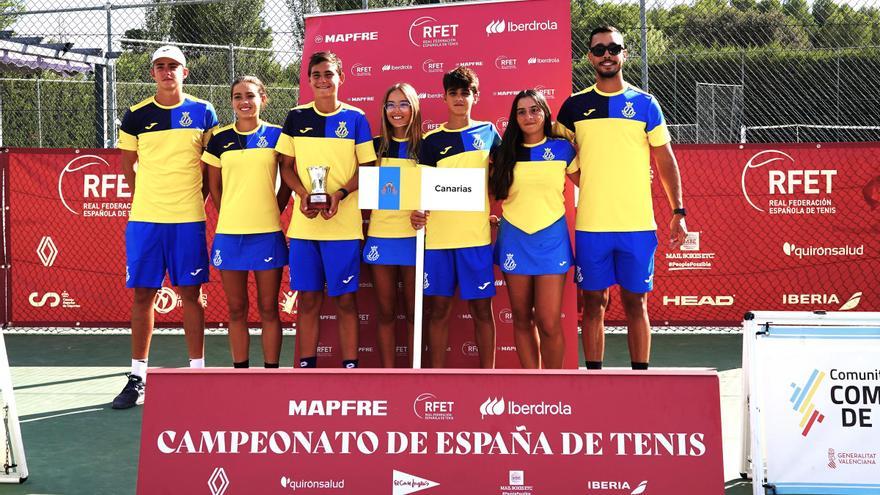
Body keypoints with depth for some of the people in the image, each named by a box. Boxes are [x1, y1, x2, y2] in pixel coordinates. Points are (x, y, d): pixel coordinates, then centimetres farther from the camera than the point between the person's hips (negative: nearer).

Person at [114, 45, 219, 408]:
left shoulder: (203, 112, 3)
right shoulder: (136, 116, 5)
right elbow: (127, 164, 16)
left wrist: (199, 197, 1)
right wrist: (147, 198, 8)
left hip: (189, 218, -1)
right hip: (145, 217, 1)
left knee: (190, 294, 4)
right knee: (142, 294, 3)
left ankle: (197, 370, 12)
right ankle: (137, 377, 10)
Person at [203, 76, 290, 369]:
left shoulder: (275, 135, 2)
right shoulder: (220, 139, 6)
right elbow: (214, 187, 12)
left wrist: (271, 214, 4)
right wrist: (229, 218, 6)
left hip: (267, 234, -1)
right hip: (229, 234, 2)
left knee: (268, 309, 4)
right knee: (236, 309, 7)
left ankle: (271, 372, 11)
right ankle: (240, 371, 16)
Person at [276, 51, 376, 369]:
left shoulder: (355, 118, 2)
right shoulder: (296, 117, 8)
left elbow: (367, 169, 2)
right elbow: (286, 166, 10)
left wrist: (339, 194, -14)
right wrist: (303, 194, -8)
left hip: (343, 224, -2)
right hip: (303, 223, 2)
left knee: (344, 298, 1)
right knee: (308, 298, 6)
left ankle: (350, 365, 8)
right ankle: (306, 365, 14)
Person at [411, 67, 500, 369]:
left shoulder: (488, 132, 8)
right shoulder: (431, 141, 8)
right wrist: (417, 212, -11)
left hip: (476, 235, -1)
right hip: (438, 236, 1)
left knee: (481, 308, 3)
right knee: (438, 308, 4)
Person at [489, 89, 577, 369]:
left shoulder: (562, 149, 1)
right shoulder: (505, 154, 6)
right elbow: (492, 193, 13)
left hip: (551, 239, -2)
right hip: (514, 239, 2)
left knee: (548, 323, -7)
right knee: (522, 319, 7)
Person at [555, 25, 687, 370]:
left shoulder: (645, 103, 4)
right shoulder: (574, 106, 6)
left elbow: (665, 161, 6)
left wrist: (678, 213, 0)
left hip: (638, 225, -1)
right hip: (590, 225, 1)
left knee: (635, 302, 4)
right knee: (593, 302, 5)